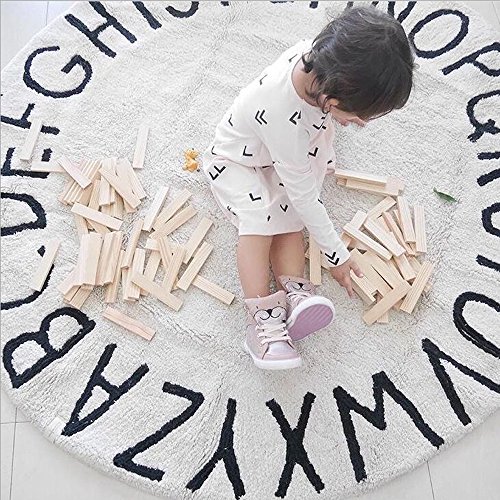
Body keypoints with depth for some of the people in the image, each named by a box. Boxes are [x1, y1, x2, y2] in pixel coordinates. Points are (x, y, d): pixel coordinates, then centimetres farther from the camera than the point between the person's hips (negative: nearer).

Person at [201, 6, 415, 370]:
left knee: (288, 217, -15)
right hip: (237, 159, -7)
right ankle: (263, 316, -26)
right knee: (259, 219, -27)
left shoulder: (318, 53, -26)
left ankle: (293, 291, -22)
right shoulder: (283, 118, -43)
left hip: (289, 150, 7)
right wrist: (336, 255, -21)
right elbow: (305, 196, -32)